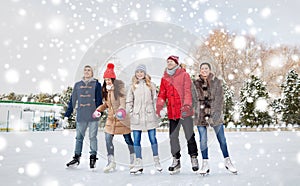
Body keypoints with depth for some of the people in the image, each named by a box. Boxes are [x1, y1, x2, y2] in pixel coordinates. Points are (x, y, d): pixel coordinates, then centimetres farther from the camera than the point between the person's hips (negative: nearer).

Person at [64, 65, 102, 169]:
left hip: (93, 116, -3)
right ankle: (76, 158, 18)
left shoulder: (96, 84, 3)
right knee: (79, 137, 9)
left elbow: (99, 100, -3)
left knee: (92, 137, 2)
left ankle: (93, 158, 12)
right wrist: (67, 114, 12)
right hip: (80, 116, 3)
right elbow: (72, 100, 14)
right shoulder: (77, 85, 13)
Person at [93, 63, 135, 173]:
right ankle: (111, 163, 7)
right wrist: (99, 110, 7)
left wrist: (121, 108, -35)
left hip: (121, 117, -6)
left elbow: (123, 99, -19)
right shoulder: (106, 89, 12)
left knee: (128, 139, 5)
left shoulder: (119, 86, -10)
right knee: (108, 139, -3)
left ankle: (133, 160, 26)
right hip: (111, 117, 6)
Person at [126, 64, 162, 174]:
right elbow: (129, 101, 12)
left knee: (153, 138, 3)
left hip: (149, 115, -1)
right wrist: (131, 112, 3)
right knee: (136, 140, 2)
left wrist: (156, 111, 0)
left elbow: (155, 99, 7)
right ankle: (138, 164, 10)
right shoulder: (133, 86, 10)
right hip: (136, 117, 2)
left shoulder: (151, 85, 7)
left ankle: (156, 161, 16)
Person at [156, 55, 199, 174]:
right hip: (172, 113, 4)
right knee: (173, 136, 7)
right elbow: (162, 94, 13)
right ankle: (176, 160, 17)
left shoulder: (184, 75, 2)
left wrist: (187, 105, -21)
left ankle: (194, 158, 16)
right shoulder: (164, 78, 14)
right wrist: (159, 106, -5)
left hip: (185, 111, -4)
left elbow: (187, 91, -7)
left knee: (189, 135, 1)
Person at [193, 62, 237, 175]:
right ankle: (205, 164, 11)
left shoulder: (217, 82, 3)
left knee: (221, 139, 5)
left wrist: (218, 113, -6)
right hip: (201, 114, 1)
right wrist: (195, 112, -2)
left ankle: (227, 162, 19)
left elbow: (220, 99, 0)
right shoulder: (196, 83, 6)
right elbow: (194, 99, 7)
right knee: (203, 140, 2)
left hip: (215, 114, -1)